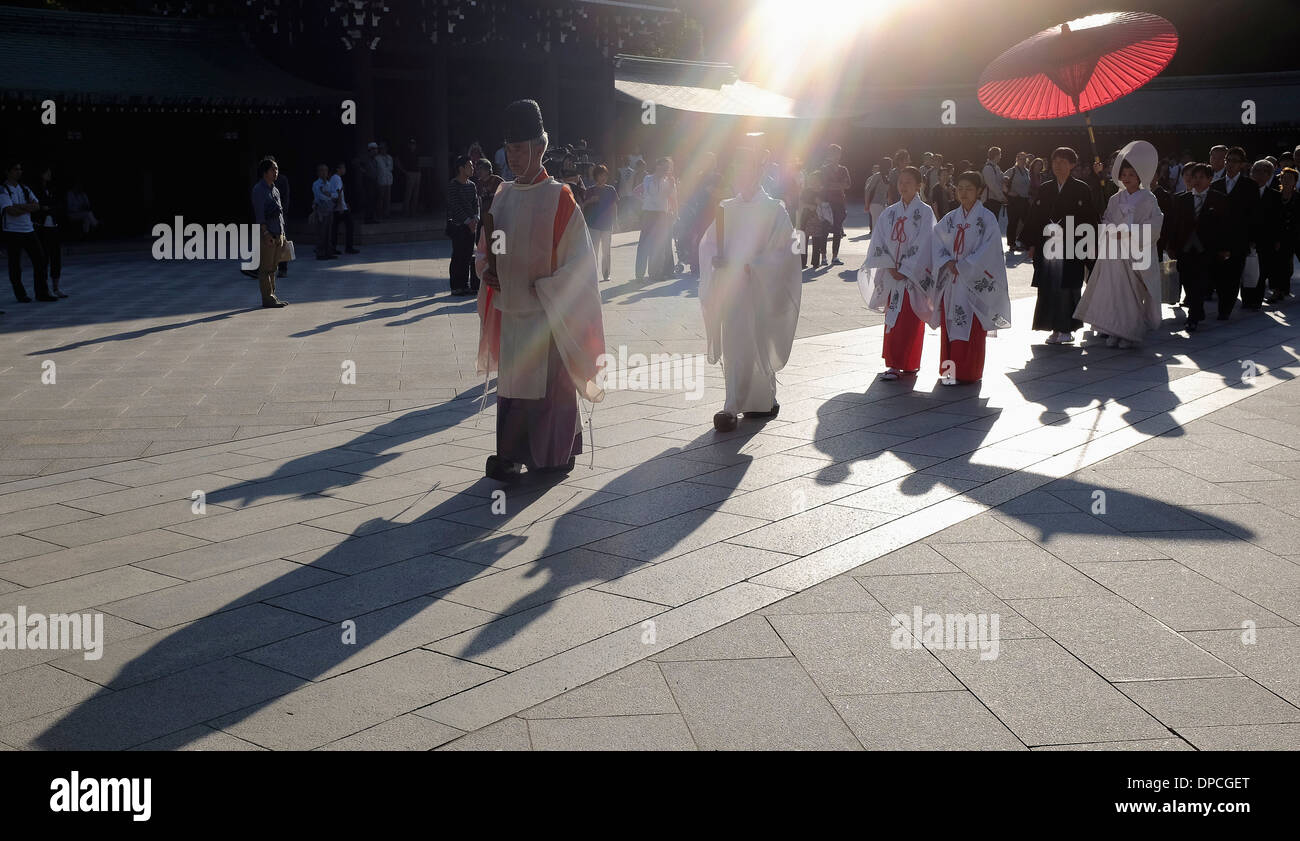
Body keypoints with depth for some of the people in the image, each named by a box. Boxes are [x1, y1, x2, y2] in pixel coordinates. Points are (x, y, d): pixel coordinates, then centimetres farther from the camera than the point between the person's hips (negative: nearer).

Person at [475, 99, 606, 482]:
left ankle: (554, 455, 16)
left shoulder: (558, 199, -9)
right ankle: (512, 456, 12)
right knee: (512, 381, 6)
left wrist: (543, 286, -14)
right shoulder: (502, 195, 8)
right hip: (509, 306, 5)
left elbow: (579, 259, -9)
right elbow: (486, 245, 20)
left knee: (549, 381, 2)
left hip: (547, 312, -5)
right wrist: (487, 267, 0)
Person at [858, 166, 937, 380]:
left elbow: (923, 245, -10)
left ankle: (898, 364, -7)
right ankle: (896, 363, 13)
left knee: (907, 321, -7)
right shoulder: (890, 213, 9)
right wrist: (890, 267, -9)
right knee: (892, 320, 5)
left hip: (914, 275, -4)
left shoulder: (924, 212, -3)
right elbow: (879, 243, 4)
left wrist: (904, 270, -13)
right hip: (892, 274, 4)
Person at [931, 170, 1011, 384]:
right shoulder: (950, 218, 11)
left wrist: (962, 266, -13)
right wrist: (947, 262, -9)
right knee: (949, 325, 5)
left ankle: (967, 372, 2)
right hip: (951, 281, 5)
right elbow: (938, 243, 10)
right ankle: (949, 369, 14)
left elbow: (988, 250, -10)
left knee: (971, 327, -4)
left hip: (975, 282, -5)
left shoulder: (987, 218, -4)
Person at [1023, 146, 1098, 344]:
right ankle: (1055, 329, 11)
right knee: (1048, 288, 2)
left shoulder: (1081, 190, 1)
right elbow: (1034, 217, 12)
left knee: (1067, 288, -4)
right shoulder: (1044, 189, 11)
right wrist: (1032, 244, 5)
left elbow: (1089, 219, -1)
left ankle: (1067, 329, 6)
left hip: (1071, 247, -4)